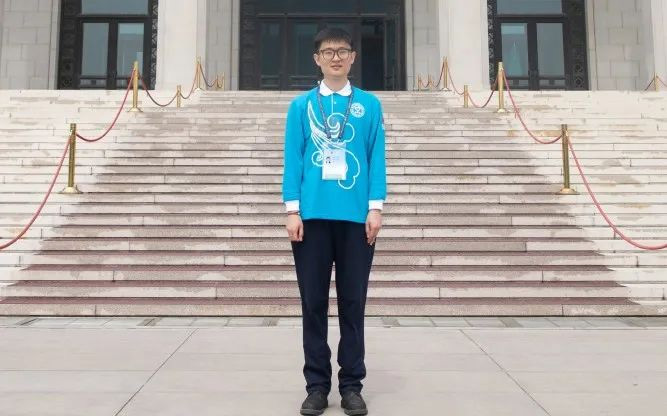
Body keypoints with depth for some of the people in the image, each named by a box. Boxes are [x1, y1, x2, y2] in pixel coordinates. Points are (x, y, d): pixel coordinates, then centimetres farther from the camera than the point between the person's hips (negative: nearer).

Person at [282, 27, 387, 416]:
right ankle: (317, 384, 17)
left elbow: (377, 158, 5)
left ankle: (352, 384, 18)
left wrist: (376, 208, -4)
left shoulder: (370, 104, 8)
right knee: (314, 303, 5)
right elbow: (292, 159, 4)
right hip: (313, 214, 0)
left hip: (356, 215, 0)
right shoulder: (301, 105, 8)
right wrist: (293, 210, -4)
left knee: (353, 303, 6)